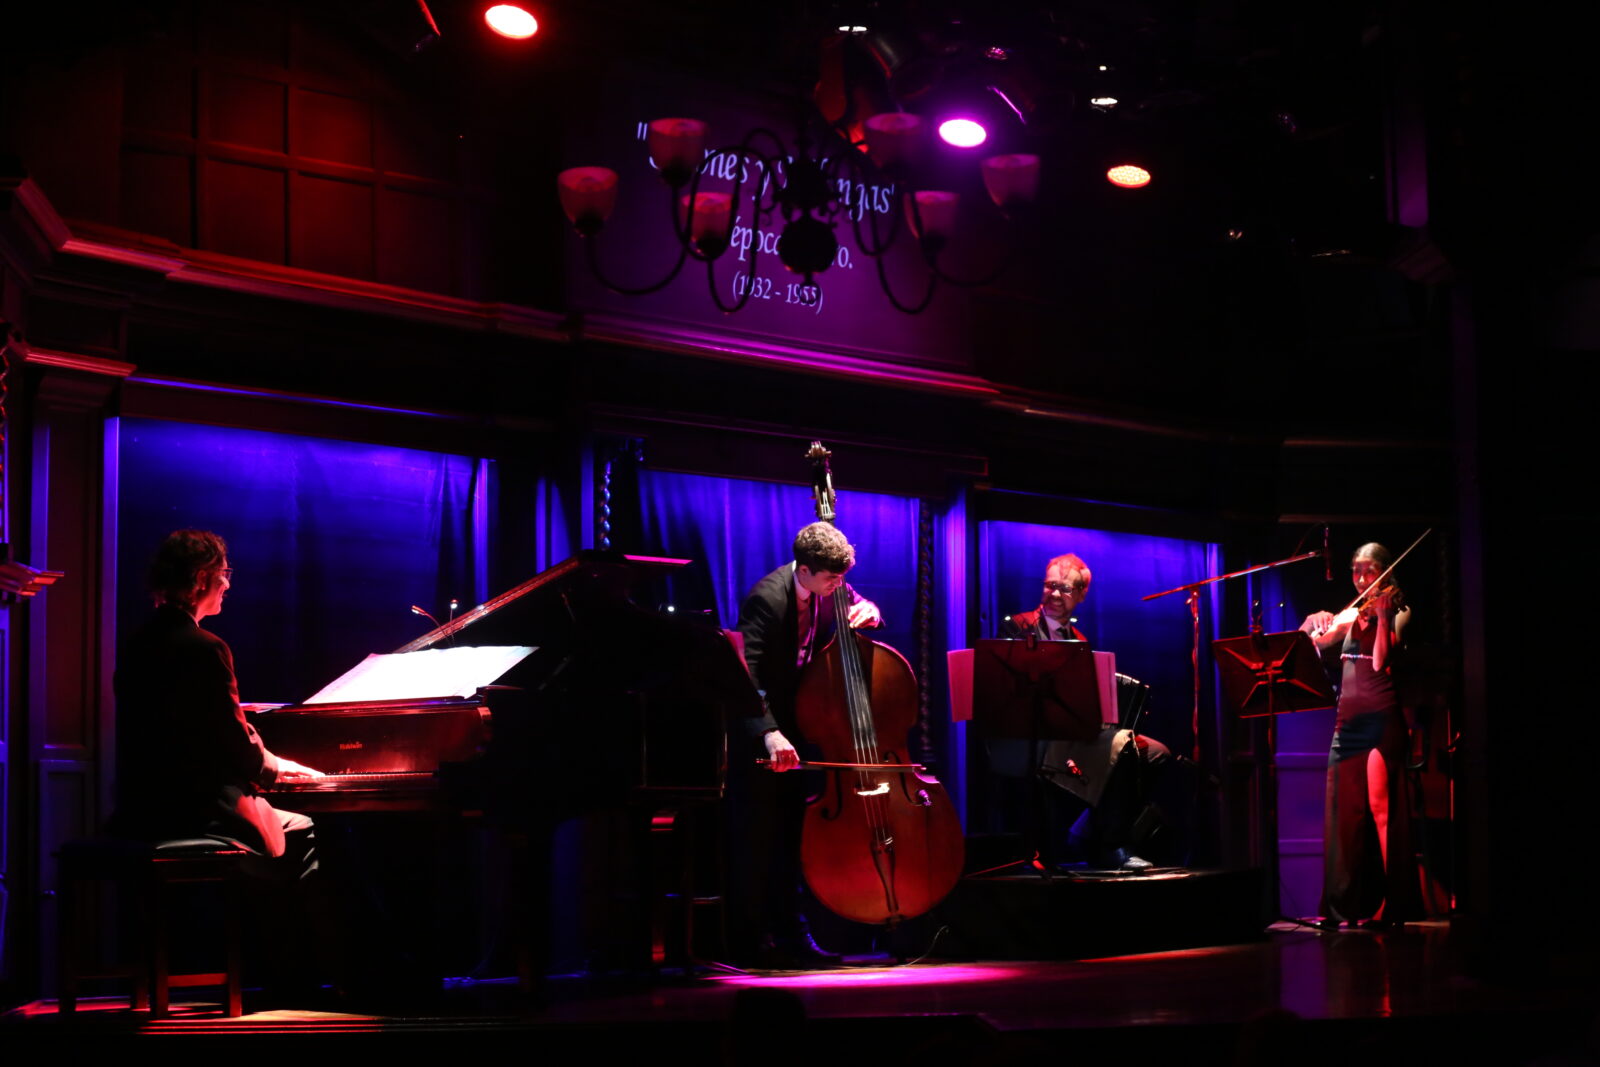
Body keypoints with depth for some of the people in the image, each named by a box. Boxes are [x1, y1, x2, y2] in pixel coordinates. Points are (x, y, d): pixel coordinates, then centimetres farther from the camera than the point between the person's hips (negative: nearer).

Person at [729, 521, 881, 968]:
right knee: (758, 835, -5)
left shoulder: (830, 588, -3)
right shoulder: (768, 598, -25)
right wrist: (768, 733, -46)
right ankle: (752, 936, 2)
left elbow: (864, 609, 18)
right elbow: (745, 674, -34)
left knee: (792, 834, 8)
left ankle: (790, 932, 12)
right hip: (759, 733, -7)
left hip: (796, 728, 7)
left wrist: (868, 612, -9)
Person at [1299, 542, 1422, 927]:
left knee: (1381, 808, -10)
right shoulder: (1350, 616, 16)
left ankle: (1391, 905, -9)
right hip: (1347, 719, 6)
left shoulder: (1398, 614, -1)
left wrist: (1382, 615, -22)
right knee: (1343, 812, 4)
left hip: (1381, 720, -6)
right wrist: (1314, 623, -8)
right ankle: (1345, 905, 10)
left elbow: (1381, 661, -15)